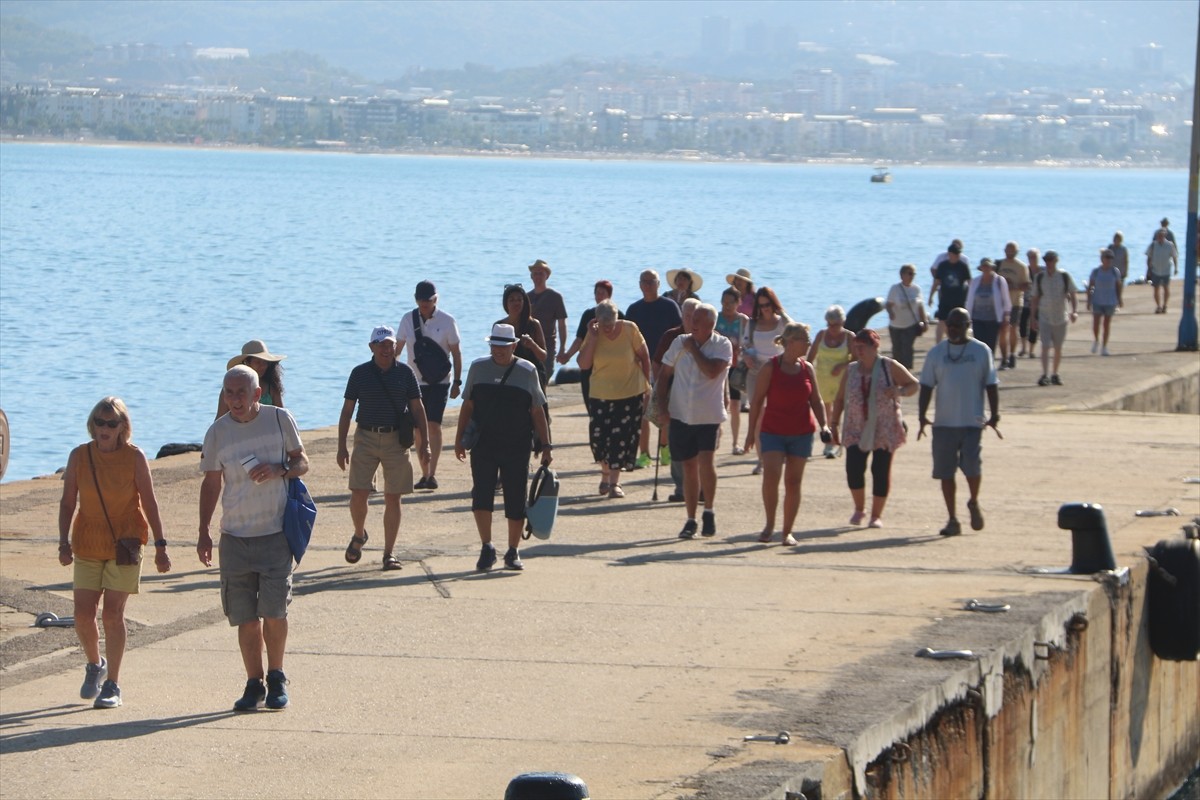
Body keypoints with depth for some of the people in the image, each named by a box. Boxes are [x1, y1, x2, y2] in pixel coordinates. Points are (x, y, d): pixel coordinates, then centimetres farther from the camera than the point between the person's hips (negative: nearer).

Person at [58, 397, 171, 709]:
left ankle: (112, 686, 1)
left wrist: (160, 545, -5)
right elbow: (67, 502, 2)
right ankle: (95, 665, 29)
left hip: (124, 544, -2)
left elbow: (149, 502, -2)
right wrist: (64, 541, -8)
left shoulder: (134, 457, -6)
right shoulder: (79, 456, 0)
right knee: (83, 615, -1)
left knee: (113, 614, -7)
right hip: (87, 545, 3)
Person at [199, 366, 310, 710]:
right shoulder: (217, 432, 3)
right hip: (235, 536, 2)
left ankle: (276, 678, 12)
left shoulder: (280, 420, 0)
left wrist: (279, 470, -14)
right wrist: (203, 533, 6)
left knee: (273, 611, -7)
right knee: (246, 617, 2)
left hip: (276, 532, -2)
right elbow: (211, 484, 11)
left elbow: (302, 461, 8)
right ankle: (254, 683, 13)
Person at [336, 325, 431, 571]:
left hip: (396, 440, 0)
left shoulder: (405, 373, 4)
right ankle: (359, 535, 21)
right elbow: (347, 410, 6)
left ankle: (389, 553, 8)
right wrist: (341, 446, 0)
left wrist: (424, 445, 0)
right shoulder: (360, 373, 3)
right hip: (366, 438, 0)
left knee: (393, 498, 1)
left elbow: (417, 409, 7)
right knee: (359, 494, -8)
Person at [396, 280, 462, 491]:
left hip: (439, 381, -3)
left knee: (434, 425, -14)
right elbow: (397, 348, 6)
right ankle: (425, 474, 14)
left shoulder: (447, 321, -5)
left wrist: (457, 382, -3)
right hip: (415, 381, 3)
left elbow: (456, 353, -1)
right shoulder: (408, 320, 1)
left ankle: (432, 475, -16)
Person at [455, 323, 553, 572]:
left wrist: (546, 446, 3)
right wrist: (459, 438, 8)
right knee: (481, 496, -11)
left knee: (516, 500, 2)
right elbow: (467, 405, 12)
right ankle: (487, 548, 1)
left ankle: (512, 553, 15)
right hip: (483, 446, 0)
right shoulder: (478, 368, 6)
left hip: (517, 448, 0)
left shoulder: (527, 372, 3)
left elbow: (537, 412, 6)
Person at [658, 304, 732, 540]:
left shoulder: (722, 345, -5)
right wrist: (662, 406, 2)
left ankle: (709, 511, 2)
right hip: (681, 415, 3)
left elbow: (712, 371, -22)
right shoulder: (679, 343, 5)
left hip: (709, 416, -3)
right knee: (690, 466, 8)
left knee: (705, 461, -18)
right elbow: (664, 374, 10)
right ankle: (691, 520, 16)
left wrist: (693, 349, -12)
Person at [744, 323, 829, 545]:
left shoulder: (807, 369, 6)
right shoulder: (770, 368, -5)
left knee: (793, 481, 4)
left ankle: (787, 532, 13)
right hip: (773, 432, -3)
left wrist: (824, 425, -4)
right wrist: (751, 431, -3)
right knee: (771, 475, -19)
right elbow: (757, 400, -2)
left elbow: (816, 400, 11)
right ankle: (769, 524, -1)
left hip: (802, 433, 3)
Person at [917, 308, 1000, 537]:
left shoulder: (981, 351, 4)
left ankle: (974, 502, 16)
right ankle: (952, 520, 12)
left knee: (972, 466, -14)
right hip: (943, 422, 2)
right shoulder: (936, 353, 7)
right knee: (945, 472, 2)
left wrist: (994, 415, -4)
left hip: (972, 422, -2)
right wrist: (922, 415, -6)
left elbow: (990, 385, 5)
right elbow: (926, 386, 6)